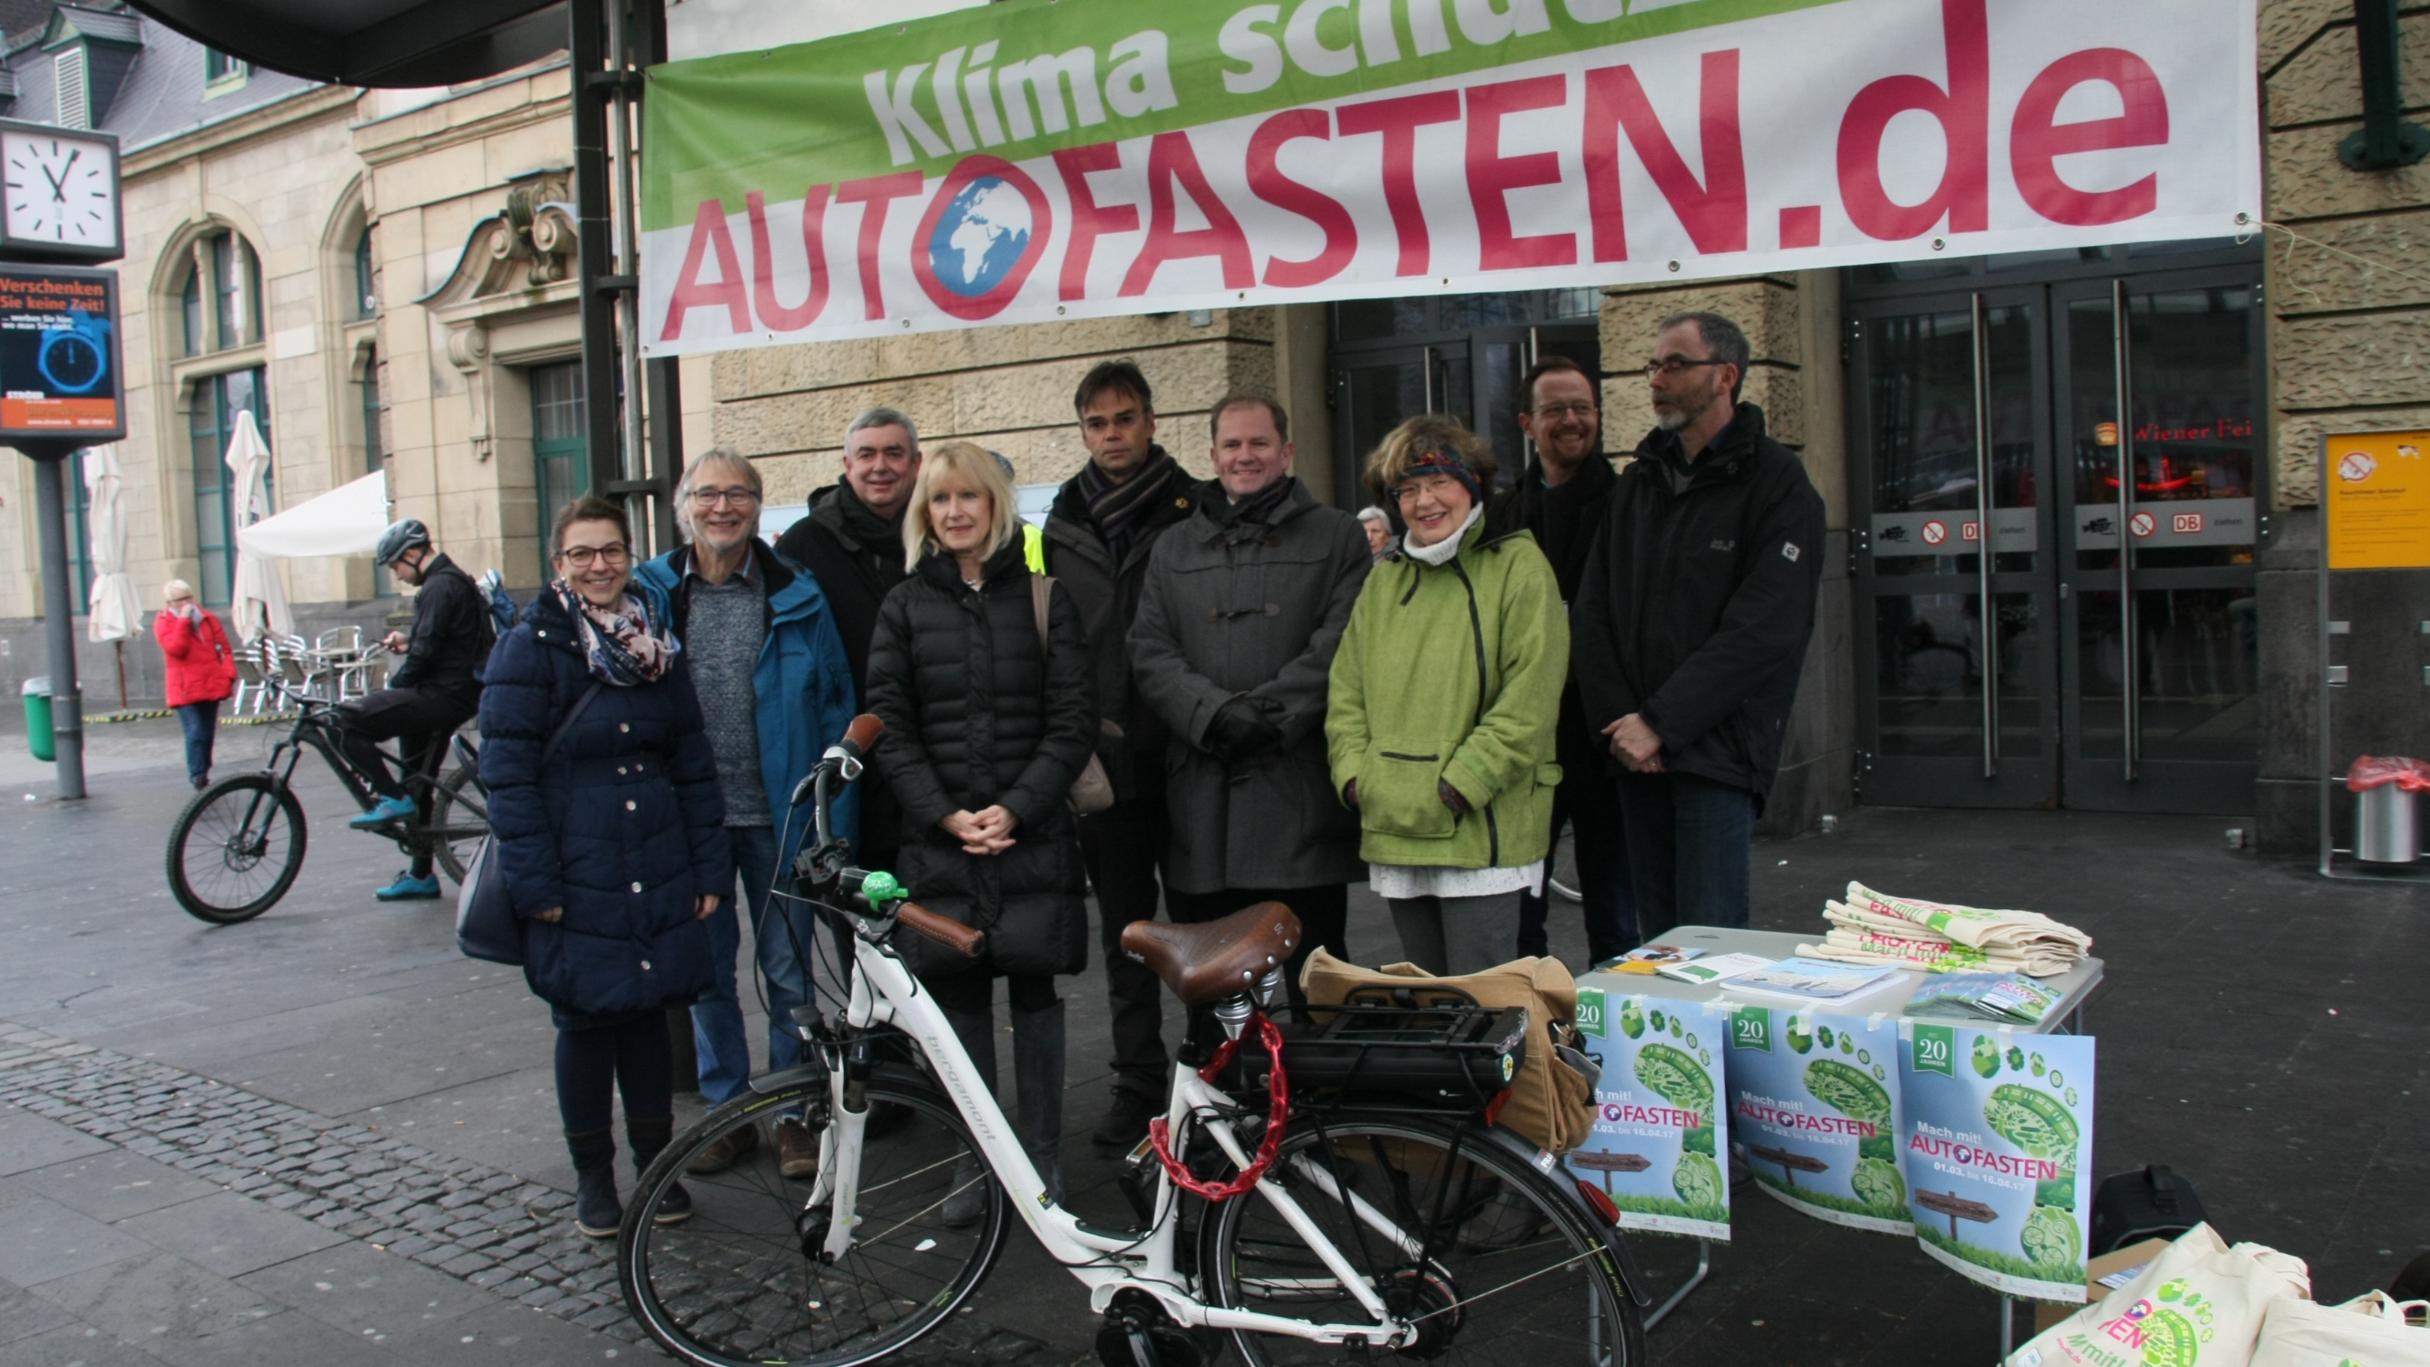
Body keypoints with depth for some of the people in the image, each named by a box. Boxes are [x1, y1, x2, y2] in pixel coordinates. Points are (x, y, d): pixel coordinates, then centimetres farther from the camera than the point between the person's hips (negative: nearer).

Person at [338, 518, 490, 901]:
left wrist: (395, 685, -7)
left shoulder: (439, 588, -14)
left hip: (442, 694, -11)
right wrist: (408, 643, 12)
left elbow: (426, 653, -20)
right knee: (416, 783, 16)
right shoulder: (453, 581, 19)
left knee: (350, 719, -19)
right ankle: (421, 876, 23)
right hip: (452, 693, 11)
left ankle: (392, 798, -10)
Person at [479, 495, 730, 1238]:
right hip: (576, 879, -3)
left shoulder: (657, 644, 9)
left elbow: (694, 765, 9)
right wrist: (534, 882, -15)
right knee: (585, 1024, 6)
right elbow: (507, 771, -10)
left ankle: (655, 1162, 27)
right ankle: (592, 1176, 22)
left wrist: (709, 868, 4)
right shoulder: (531, 647, -5)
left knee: (648, 1016, 11)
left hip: (658, 878, 4)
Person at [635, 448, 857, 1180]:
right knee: (707, 971, 12)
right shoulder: (648, 594, 2)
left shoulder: (796, 594, 0)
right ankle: (727, 1110, 27)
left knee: (788, 970, 6)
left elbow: (836, 702, 2)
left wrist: (830, 812, -5)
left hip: (778, 815, -1)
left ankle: (795, 1113, 21)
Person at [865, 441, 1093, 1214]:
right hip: (939, 840, 1)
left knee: (1033, 991, 4)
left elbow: (1072, 721, 0)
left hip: (1031, 834, -1)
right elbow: (889, 728, 3)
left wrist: (1015, 809, -11)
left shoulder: (1043, 597, 4)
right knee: (958, 995, 4)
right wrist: (947, 815, -9)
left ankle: (1041, 1155, 15)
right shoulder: (904, 607, 8)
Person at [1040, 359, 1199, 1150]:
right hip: (1104, 758, 3)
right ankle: (1138, 1085, 21)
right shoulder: (1065, 524, 9)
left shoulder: (1192, 512, -1)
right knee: (1123, 928, 11)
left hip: (1180, 754, -3)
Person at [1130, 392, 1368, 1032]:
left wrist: (1268, 713, -15)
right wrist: (1215, 714, -12)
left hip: (1299, 793, -3)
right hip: (1200, 796, 3)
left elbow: (1341, 642, -4)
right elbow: (1150, 651, 5)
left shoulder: (1336, 536, 9)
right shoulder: (1173, 549, 17)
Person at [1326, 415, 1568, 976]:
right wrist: (1355, 775, -1)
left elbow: (1529, 698, -11)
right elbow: (1346, 691, 14)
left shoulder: (1517, 567, -3)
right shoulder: (1383, 581, 15)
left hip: (1482, 832, -5)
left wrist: (1458, 787, -15)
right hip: (1393, 834, 6)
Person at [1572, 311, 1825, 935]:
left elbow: (1763, 632, -14)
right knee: (1656, 940, 11)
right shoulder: (1635, 485, 15)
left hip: (1716, 751, -6)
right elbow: (1592, 610, 9)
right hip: (1635, 747, 6)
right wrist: (1618, 719, -7)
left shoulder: (1777, 484, -4)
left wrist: (1661, 724, -17)